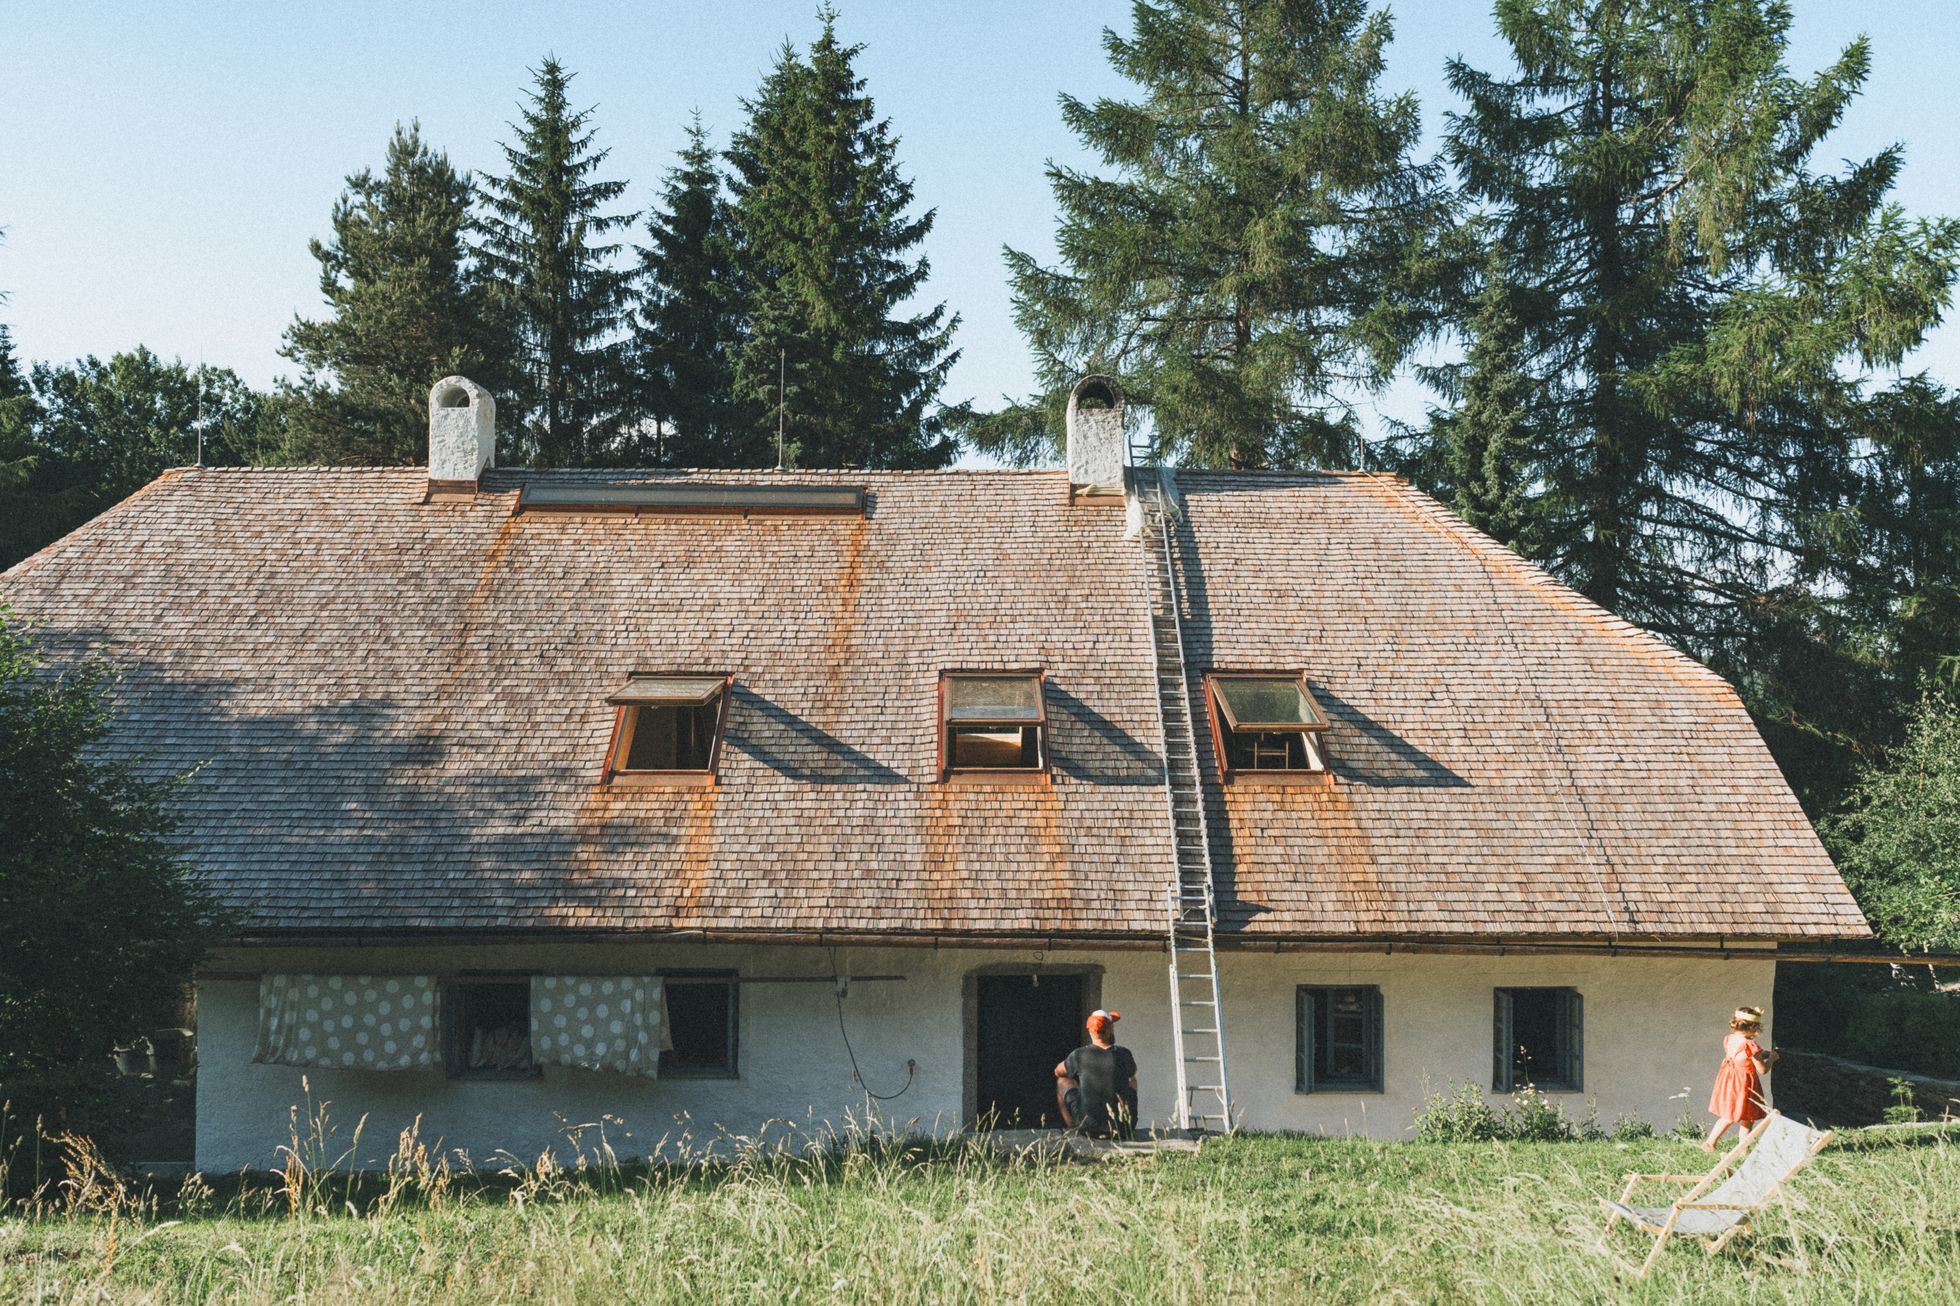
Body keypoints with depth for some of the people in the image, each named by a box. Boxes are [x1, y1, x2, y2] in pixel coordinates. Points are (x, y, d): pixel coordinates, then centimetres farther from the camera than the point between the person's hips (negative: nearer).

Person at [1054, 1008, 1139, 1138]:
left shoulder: (1079, 1055, -7)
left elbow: (1057, 1071, 16)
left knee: (1062, 1080, 20)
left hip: (1090, 1128, -1)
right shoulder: (1124, 1055, -5)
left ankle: (1073, 1128, 25)